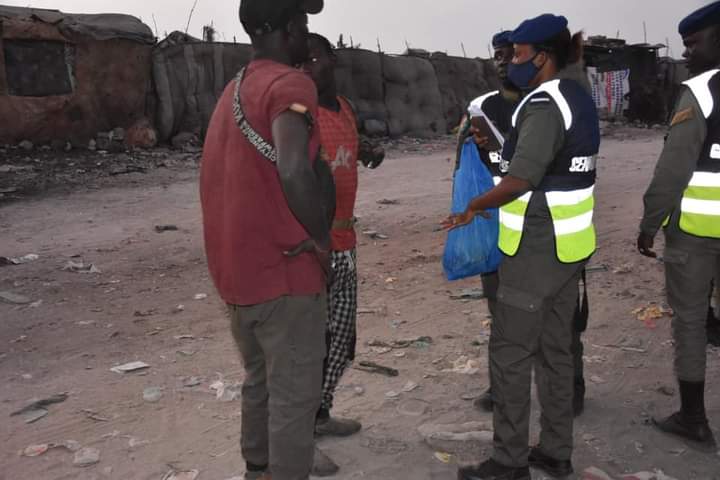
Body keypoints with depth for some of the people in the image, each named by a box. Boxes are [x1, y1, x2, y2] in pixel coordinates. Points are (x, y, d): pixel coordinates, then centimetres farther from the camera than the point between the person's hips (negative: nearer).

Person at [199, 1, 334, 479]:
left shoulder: (236, 88, 13)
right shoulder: (289, 84, -15)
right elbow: (293, 171, -32)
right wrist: (322, 238, -18)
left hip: (239, 267, 9)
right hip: (283, 269, -9)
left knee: (261, 381, 22)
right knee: (295, 395, 3)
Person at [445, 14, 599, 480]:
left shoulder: (544, 106, -18)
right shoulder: (579, 98, 11)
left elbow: (519, 180, -26)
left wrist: (474, 207, -12)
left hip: (537, 249, -9)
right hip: (567, 244, 9)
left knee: (510, 352, 0)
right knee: (556, 349, 15)